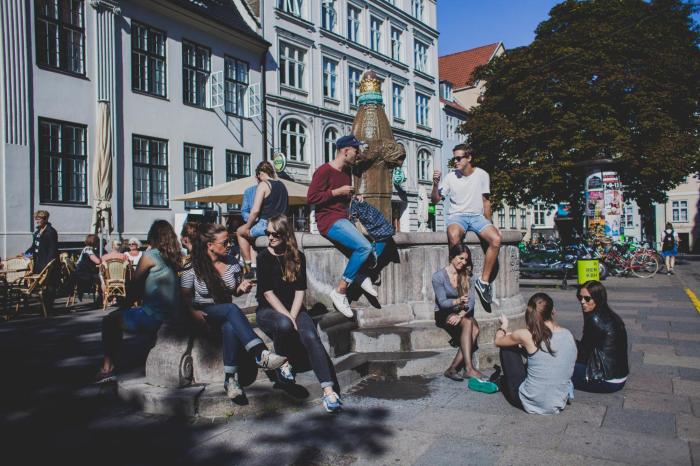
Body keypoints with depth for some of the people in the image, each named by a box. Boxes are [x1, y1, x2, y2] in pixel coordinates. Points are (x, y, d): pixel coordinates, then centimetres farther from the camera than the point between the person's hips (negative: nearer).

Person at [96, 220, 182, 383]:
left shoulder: (150, 256, -10)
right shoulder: (174, 256, 9)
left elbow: (135, 283, -1)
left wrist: (126, 303, 16)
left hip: (154, 316, -7)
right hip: (172, 313, 8)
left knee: (110, 321, 9)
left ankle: (108, 367, 13)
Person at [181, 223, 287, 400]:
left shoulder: (233, 265, 7)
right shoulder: (193, 268, -3)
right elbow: (185, 297, -4)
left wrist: (242, 288, -6)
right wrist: (193, 312, -23)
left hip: (226, 315, 3)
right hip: (203, 314, -3)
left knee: (230, 327, -37)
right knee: (232, 309, -37)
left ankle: (231, 379, -36)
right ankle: (261, 354, -50)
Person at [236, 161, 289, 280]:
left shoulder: (263, 185, -9)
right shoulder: (282, 185, 14)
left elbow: (255, 211, -17)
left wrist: (247, 226, -3)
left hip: (266, 225, -8)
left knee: (240, 232, 16)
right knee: (251, 231, 31)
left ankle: (249, 268, 9)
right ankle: (254, 265, 26)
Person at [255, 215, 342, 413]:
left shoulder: (298, 257, 5)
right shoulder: (263, 257, -1)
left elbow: (300, 291, 0)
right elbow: (267, 292, -9)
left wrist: (293, 316, -15)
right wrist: (287, 317, -18)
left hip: (293, 309, 2)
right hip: (268, 310, -2)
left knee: (311, 336, -27)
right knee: (284, 325, -37)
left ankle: (328, 390, -36)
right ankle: (283, 363, -8)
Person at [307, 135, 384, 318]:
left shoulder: (347, 171, 18)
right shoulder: (324, 170, -10)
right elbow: (311, 197, -17)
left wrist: (354, 197, 10)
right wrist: (338, 191, -16)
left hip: (344, 219, 10)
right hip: (329, 220, -10)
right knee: (364, 246, -28)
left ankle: (363, 275, -3)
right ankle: (340, 291, -19)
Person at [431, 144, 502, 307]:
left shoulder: (482, 175, 4)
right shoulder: (451, 177, 1)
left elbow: (485, 201, 12)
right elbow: (435, 200, 0)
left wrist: (489, 224, 10)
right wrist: (435, 184, -18)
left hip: (477, 216, 2)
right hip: (457, 216, -2)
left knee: (496, 239, -28)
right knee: (454, 236, -39)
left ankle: (484, 281, -18)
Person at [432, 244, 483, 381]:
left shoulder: (467, 276, 6)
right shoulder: (438, 276, -8)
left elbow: (471, 300, -4)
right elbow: (442, 302, -14)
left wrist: (460, 315, -22)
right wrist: (457, 301, -34)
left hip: (463, 313, 4)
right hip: (444, 314, -4)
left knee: (475, 329, -28)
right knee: (468, 323, -33)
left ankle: (452, 368, -27)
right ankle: (469, 368, -37)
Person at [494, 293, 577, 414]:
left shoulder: (526, 335, -17)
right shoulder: (568, 334, -5)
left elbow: (498, 341, 2)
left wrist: (504, 325, 24)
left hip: (531, 403, -5)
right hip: (559, 404, 5)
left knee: (507, 347, 12)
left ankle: (501, 383, 36)